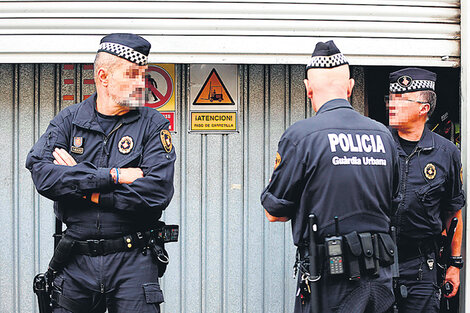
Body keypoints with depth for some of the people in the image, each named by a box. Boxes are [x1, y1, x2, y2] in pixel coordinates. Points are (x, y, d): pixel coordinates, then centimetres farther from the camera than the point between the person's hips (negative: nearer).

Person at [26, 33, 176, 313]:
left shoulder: (153, 125, 1)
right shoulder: (68, 120, 5)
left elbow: (157, 192, -13)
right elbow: (42, 175, -12)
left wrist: (85, 190, -11)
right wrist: (113, 176, -16)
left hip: (132, 261, -1)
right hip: (76, 262, 2)